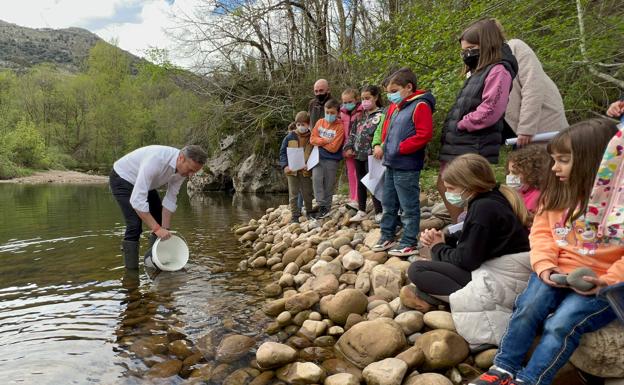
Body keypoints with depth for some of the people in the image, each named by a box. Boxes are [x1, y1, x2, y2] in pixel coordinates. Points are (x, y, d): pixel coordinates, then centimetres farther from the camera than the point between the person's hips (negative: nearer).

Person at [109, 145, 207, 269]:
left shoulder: (182, 167, -19)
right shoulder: (156, 160, -42)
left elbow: (170, 199, -11)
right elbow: (137, 200, -43)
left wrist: (165, 230, -14)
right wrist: (157, 228, -43)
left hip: (144, 182, 8)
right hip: (122, 178, -7)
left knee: (161, 220, 8)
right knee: (135, 224, -19)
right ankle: (131, 269, -7)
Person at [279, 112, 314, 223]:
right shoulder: (290, 137, -1)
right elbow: (282, 152, 1)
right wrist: (285, 166, -12)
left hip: (306, 171, 0)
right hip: (292, 170, 0)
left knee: (307, 193, 10)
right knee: (293, 194, 3)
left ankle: (309, 213, 27)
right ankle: (295, 215, 11)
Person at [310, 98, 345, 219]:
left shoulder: (340, 127, -9)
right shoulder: (320, 122, 6)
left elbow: (333, 147, -15)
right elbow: (313, 139, 1)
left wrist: (320, 142, -5)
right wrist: (326, 140, -12)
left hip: (332, 160, -3)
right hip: (319, 157, 3)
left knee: (329, 185, 4)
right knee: (316, 178, -15)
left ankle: (326, 207, 18)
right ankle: (322, 206, -10)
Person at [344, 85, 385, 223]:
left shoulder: (380, 115, -7)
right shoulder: (361, 115, 14)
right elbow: (353, 132, 15)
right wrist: (349, 147, 6)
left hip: (370, 154, -7)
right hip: (358, 154, 7)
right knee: (360, 183, 13)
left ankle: (379, 213, 5)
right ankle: (361, 211, 22)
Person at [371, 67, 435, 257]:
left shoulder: (420, 106, -12)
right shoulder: (394, 107, 14)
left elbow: (424, 134, -20)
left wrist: (399, 148, -18)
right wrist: (382, 145, 6)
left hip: (407, 167, -9)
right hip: (391, 164, 9)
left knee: (408, 206, 1)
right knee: (388, 204, 17)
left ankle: (409, 243, 11)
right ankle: (387, 236, 30)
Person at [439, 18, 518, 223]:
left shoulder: (498, 71, -10)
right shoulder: (478, 73, 20)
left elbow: (490, 111, -21)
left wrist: (460, 124, -12)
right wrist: (452, 128, 7)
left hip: (475, 148, -10)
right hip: (458, 145, 10)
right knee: (445, 188, 16)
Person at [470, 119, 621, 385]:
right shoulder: (556, 193, 9)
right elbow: (541, 232, 6)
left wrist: (609, 280, -24)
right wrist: (545, 265, -11)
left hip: (603, 284, -4)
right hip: (558, 273, 4)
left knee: (561, 324, -26)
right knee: (528, 309, -21)